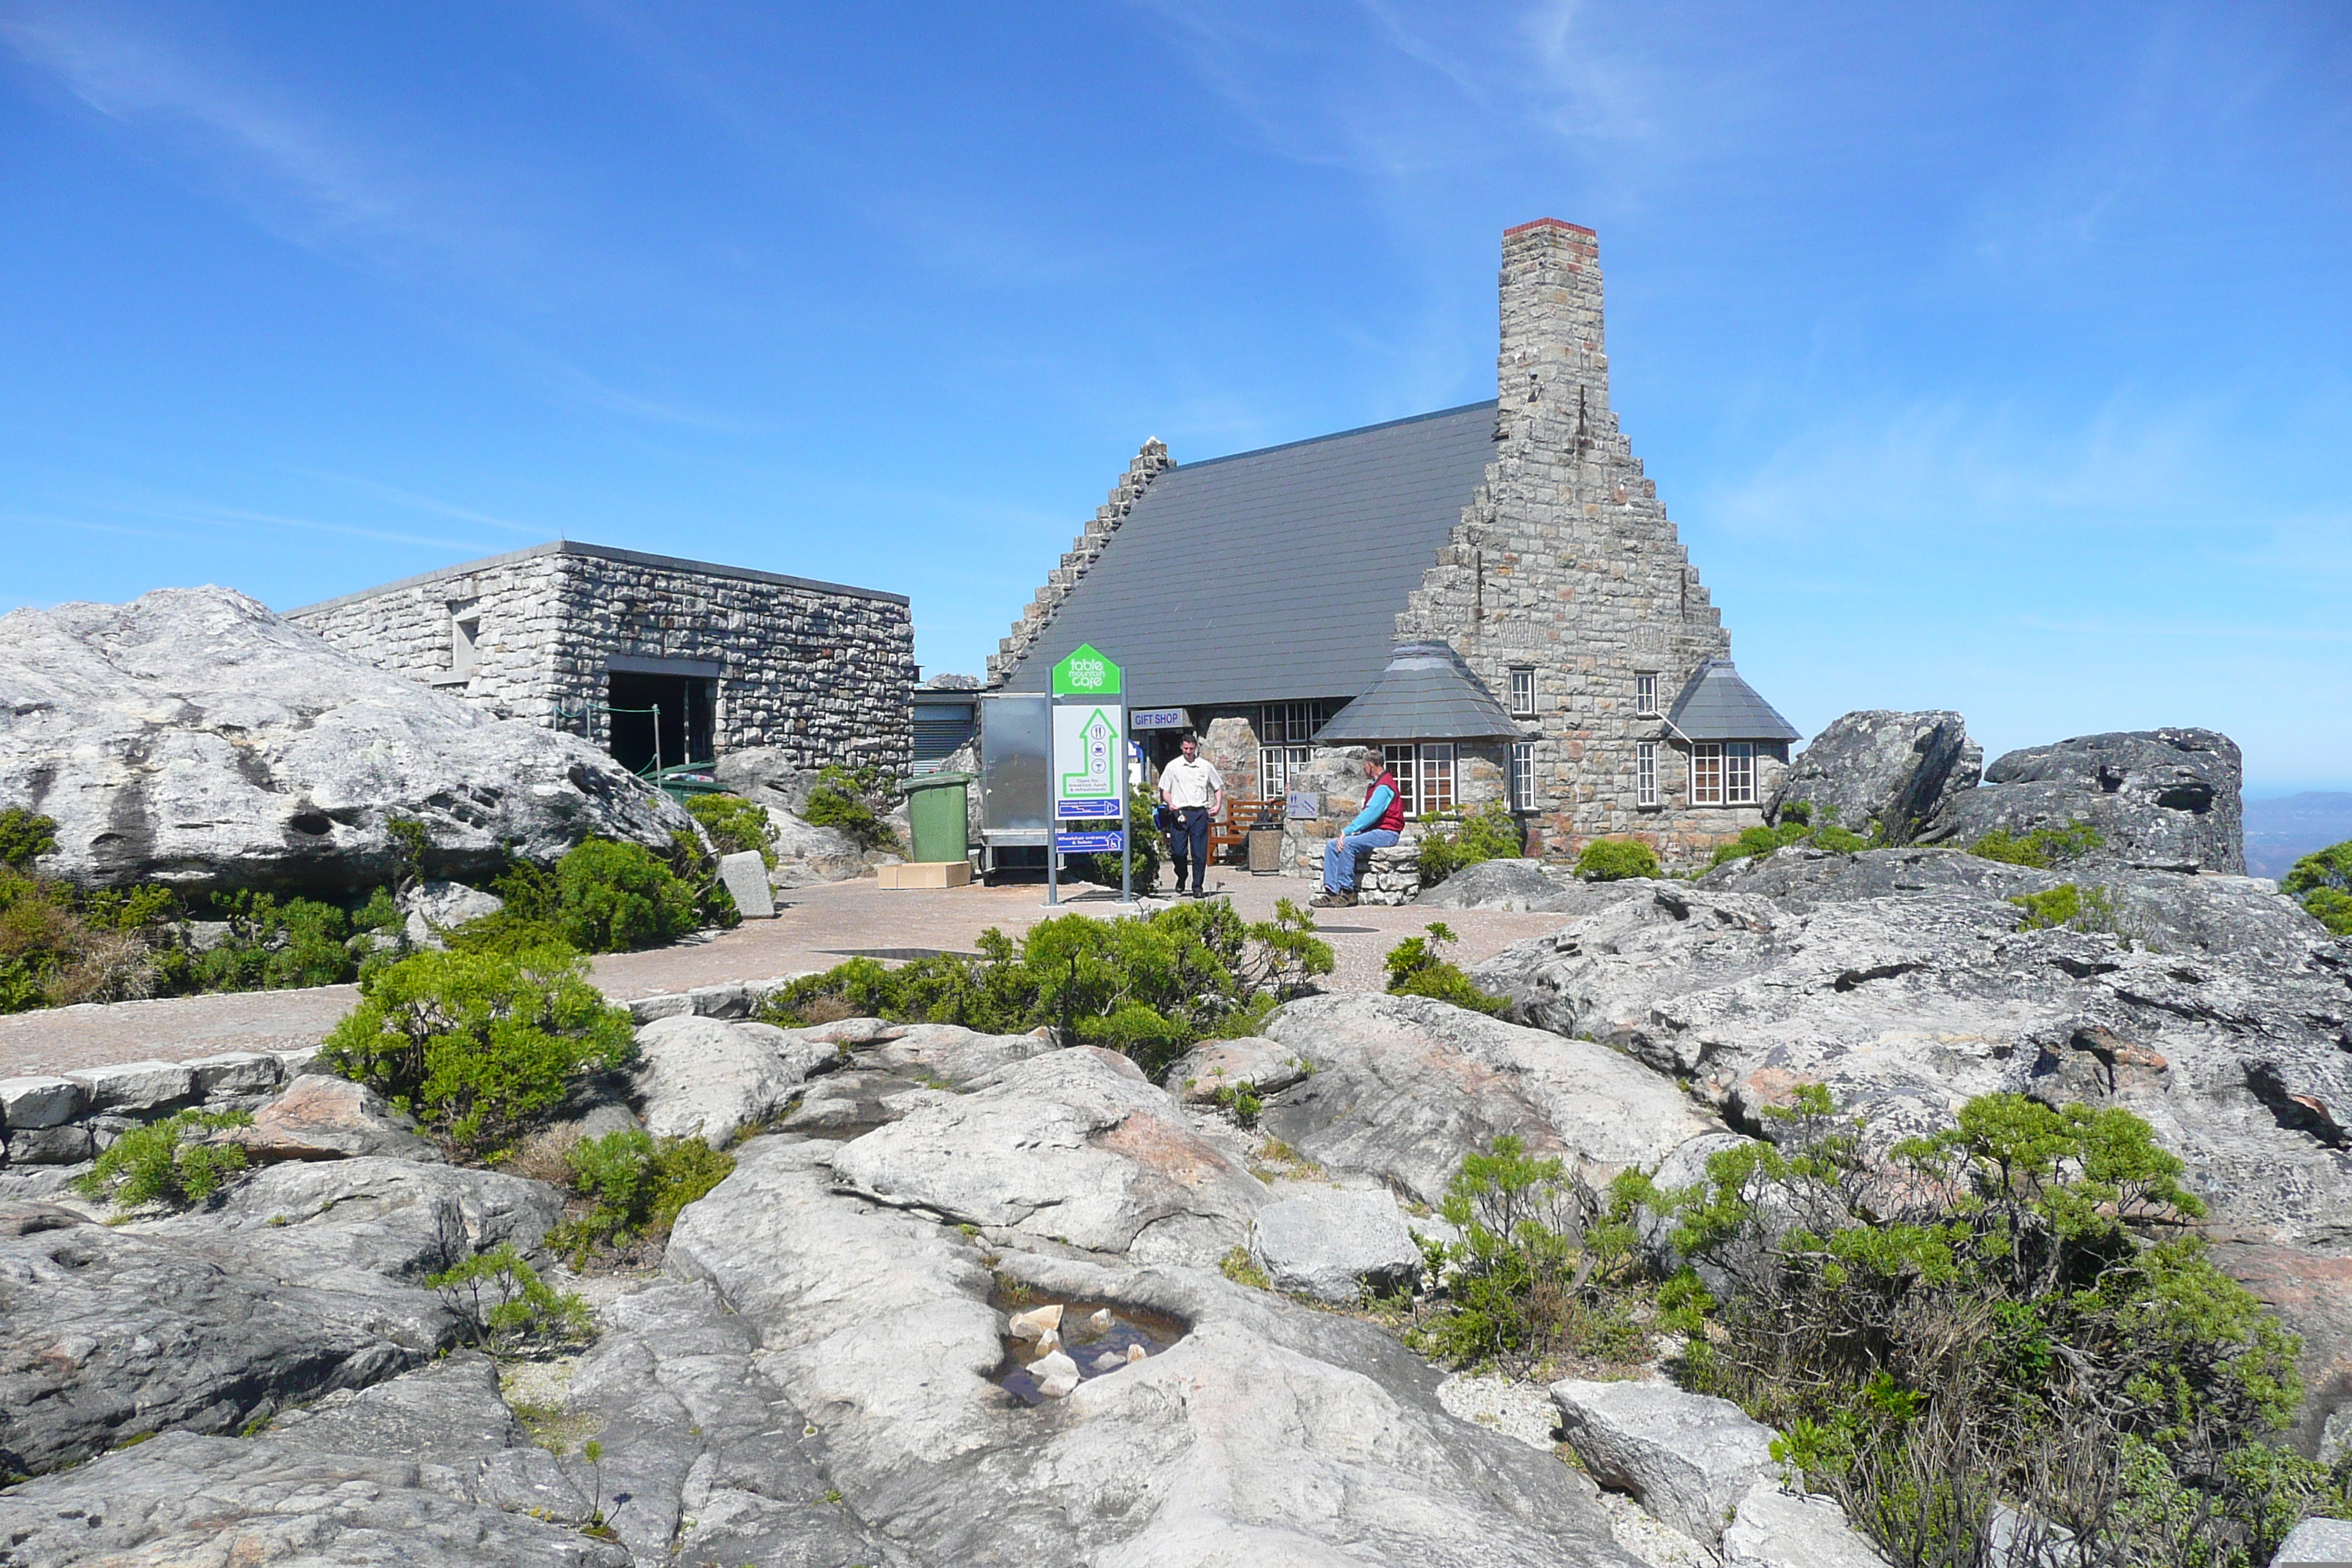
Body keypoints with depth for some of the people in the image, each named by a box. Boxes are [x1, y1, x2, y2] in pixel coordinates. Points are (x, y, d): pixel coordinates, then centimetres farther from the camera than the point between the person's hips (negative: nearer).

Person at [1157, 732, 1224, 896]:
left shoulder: (1206, 766, 9)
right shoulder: (1172, 766, 7)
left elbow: (1218, 787, 17)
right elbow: (1165, 790, 10)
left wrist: (1218, 806, 2)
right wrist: (1170, 803, -10)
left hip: (1199, 813, 0)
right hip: (1179, 813, 0)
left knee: (1200, 852, -3)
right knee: (1178, 852, -3)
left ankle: (1197, 886, 5)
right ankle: (1181, 880, 22)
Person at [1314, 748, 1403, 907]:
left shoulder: (1384, 787, -12)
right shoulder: (1376, 785, 21)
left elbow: (1371, 813, -23)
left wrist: (1347, 831, -25)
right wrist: (1354, 830, 4)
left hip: (1385, 834, -10)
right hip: (1372, 832, 10)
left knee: (1346, 844, -29)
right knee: (1332, 845, -5)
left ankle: (1346, 892, -24)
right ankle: (1331, 891, -14)